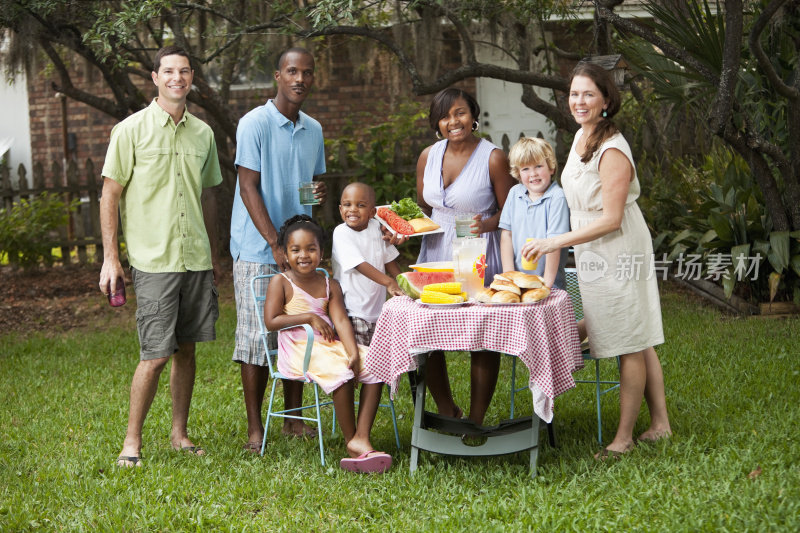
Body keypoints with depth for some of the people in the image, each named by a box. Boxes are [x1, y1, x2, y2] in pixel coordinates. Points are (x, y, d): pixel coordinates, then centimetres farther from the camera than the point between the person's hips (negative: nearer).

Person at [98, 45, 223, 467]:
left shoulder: (203, 133, 11)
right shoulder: (131, 130, -4)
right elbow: (110, 195, -3)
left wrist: (214, 255, 19)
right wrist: (110, 258, -8)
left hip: (196, 259, 5)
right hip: (153, 259, -5)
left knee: (186, 348, 10)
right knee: (155, 355, -7)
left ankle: (180, 434, 22)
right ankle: (132, 441, 7)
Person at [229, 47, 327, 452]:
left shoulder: (313, 129, 13)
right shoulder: (255, 123, -7)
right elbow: (250, 189, -11)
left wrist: (321, 192, -1)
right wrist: (276, 245, -18)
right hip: (258, 251, -6)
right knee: (256, 336, -3)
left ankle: (294, 419, 17)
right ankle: (255, 428, 3)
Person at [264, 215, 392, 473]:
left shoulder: (330, 285, 11)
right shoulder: (281, 283, 0)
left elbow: (341, 321, 0)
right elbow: (271, 321, -11)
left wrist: (353, 353, -16)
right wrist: (310, 318, -11)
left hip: (330, 345, 6)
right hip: (299, 349, -6)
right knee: (340, 374, -31)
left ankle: (361, 439, -21)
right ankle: (350, 440, -15)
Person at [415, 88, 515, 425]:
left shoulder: (493, 158, -8)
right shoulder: (428, 156, 6)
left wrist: (486, 224, -24)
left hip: (478, 256, -4)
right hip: (435, 253, 5)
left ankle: (476, 421, 16)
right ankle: (447, 411, 24)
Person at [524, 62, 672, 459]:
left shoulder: (612, 152, -21)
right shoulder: (581, 136, 7)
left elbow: (611, 219, -22)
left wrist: (555, 242, -21)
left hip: (618, 254, -10)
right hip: (593, 256, 10)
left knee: (630, 344, 1)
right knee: (636, 341, 14)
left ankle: (624, 437, 8)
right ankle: (659, 423, 22)